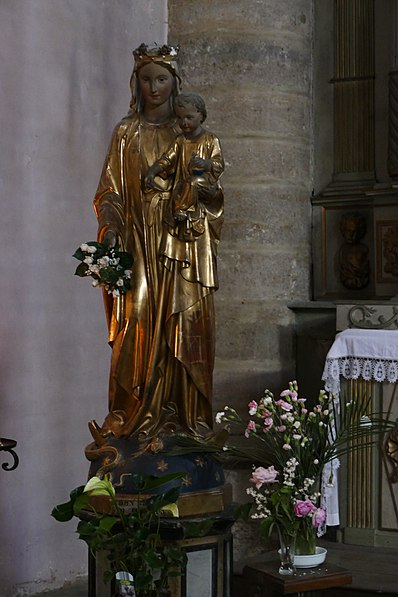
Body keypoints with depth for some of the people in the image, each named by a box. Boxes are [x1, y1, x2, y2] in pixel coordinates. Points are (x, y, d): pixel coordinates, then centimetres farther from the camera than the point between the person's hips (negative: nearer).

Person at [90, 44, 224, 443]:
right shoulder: (126, 133, 9)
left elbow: (213, 194, 10)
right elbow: (111, 190, 4)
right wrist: (110, 230, -11)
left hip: (184, 242, 1)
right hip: (140, 241, -1)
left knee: (184, 326, -3)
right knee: (140, 323, -8)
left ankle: (185, 417, 2)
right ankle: (131, 419, -3)